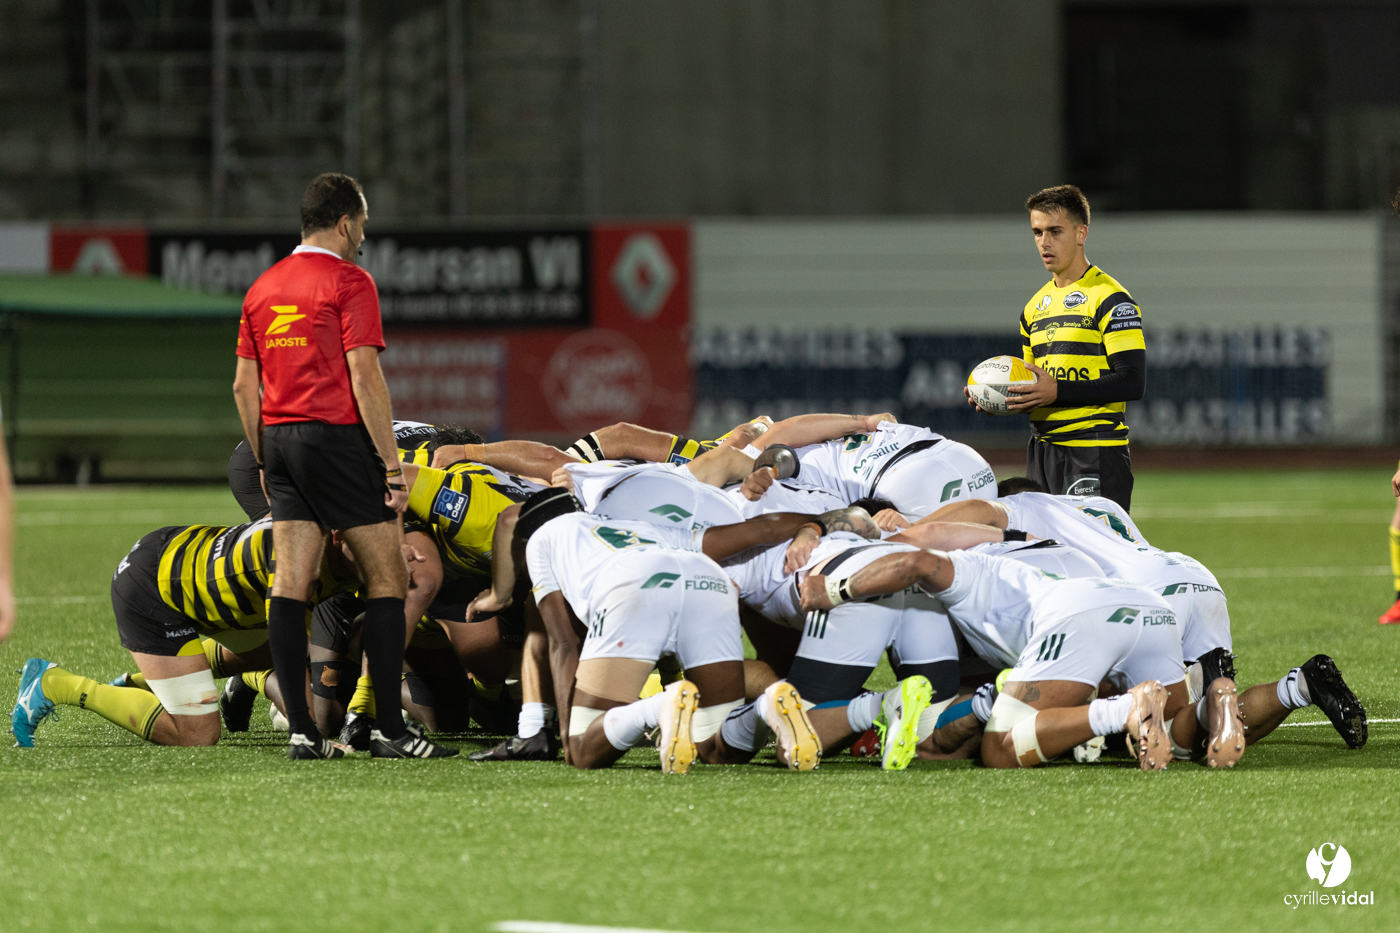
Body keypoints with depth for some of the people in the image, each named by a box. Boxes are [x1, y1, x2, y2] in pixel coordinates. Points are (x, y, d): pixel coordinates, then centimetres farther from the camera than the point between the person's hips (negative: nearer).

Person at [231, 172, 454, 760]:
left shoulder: (263, 287, 14)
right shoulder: (348, 282, -8)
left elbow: (244, 386, 15)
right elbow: (365, 380, -14)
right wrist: (392, 466, -11)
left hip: (279, 439, 7)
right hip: (335, 438, -7)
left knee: (289, 584, 3)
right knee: (387, 578, -1)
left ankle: (302, 731, 0)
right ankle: (389, 729, -5)